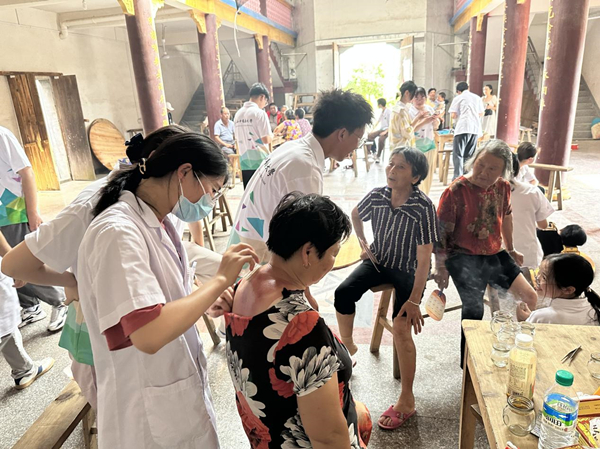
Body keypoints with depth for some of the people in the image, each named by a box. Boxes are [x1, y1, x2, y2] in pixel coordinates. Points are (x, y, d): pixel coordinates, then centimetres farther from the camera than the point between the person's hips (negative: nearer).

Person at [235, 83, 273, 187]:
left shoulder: (238, 114, 10)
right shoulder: (259, 113, -11)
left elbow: (239, 138, 15)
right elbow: (266, 139, -14)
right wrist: (272, 135, 6)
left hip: (244, 160, 6)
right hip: (259, 160, -6)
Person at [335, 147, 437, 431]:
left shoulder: (423, 207, -24)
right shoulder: (377, 195, -10)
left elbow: (424, 256, -24)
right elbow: (355, 214, 15)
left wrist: (414, 299, -26)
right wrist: (362, 242, 7)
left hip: (408, 270, -4)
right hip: (378, 261, 5)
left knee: (401, 327, -19)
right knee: (343, 293, -17)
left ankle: (407, 401, -1)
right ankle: (348, 347, 13)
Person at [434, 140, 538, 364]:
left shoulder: (503, 187, 1)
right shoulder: (456, 191, -18)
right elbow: (441, 232, -15)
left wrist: (511, 249, 28)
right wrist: (441, 266, -16)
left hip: (495, 255, 7)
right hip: (463, 259, -6)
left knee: (530, 298, 8)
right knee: (474, 310, -15)